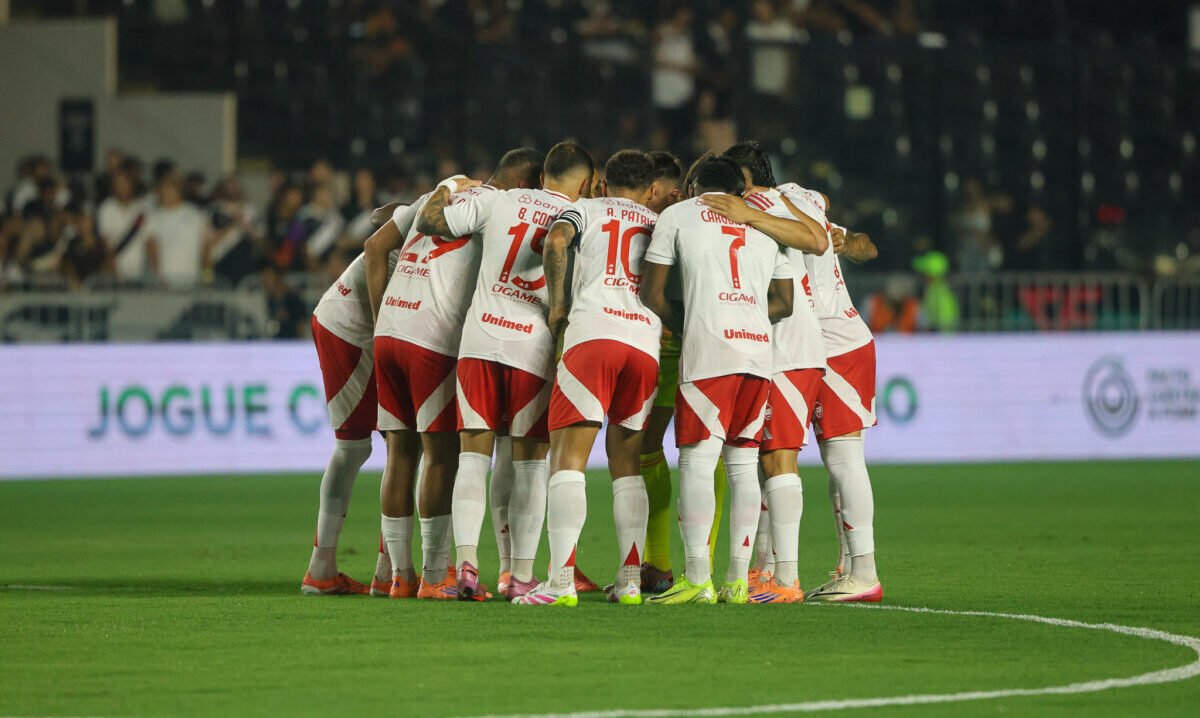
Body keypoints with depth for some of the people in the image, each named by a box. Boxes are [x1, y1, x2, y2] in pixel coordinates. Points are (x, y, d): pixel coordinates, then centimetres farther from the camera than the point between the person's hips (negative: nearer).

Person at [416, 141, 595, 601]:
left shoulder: (497, 201, 7)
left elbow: (428, 222, 9)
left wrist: (445, 190, 26)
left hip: (480, 338, 1)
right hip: (534, 344, -1)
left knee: (473, 455, 6)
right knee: (530, 461, 7)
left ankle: (466, 563, -7)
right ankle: (522, 575, 5)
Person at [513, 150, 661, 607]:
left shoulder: (586, 210, 18)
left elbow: (556, 242, -3)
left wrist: (557, 303, 5)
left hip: (593, 333, -3)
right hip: (648, 342, 3)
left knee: (568, 458, -7)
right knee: (627, 463, 15)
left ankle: (562, 581, -19)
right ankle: (630, 581, 8)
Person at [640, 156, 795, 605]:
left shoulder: (677, 216, 12)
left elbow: (652, 293, 10)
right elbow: (783, 302, 24)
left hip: (707, 349, -4)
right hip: (759, 348, 4)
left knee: (697, 461, -5)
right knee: (743, 463, 8)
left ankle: (697, 580, -11)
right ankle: (738, 580, 5)